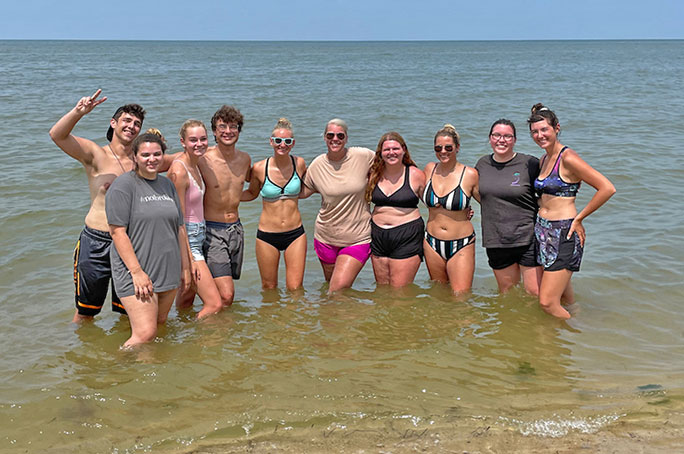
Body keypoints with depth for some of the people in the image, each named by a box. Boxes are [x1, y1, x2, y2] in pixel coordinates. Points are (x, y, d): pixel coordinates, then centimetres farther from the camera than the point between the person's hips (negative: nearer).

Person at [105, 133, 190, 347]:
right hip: (136, 273, -7)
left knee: (160, 325, 11)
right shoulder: (123, 185, -8)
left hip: (168, 271, 7)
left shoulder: (167, 184, 14)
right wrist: (136, 271, -18)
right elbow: (117, 231, -13)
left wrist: (184, 266, 17)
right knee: (145, 334, -13)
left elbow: (179, 227, 20)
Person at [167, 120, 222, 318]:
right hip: (185, 240, -9)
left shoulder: (194, 165, 8)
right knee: (214, 304, -9)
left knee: (185, 301, 21)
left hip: (198, 236, 9)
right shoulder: (179, 171, -19)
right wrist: (189, 259, -19)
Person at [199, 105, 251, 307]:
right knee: (226, 296, -13)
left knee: (224, 293, 13)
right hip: (212, 231, -6)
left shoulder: (245, 159, 5)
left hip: (236, 228, 6)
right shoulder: (202, 160, -14)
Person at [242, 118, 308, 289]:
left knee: (295, 289, 0)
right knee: (269, 288, 12)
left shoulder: (299, 164, -3)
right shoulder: (259, 168, -7)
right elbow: (252, 193, 12)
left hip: (295, 234, 1)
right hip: (267, 236, -1)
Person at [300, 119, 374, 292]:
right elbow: (302, 192, 12)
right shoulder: (317, 165, -1)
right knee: (330, 284, 19)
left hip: (357, 237, -3)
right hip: (326, 237, 3)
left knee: (338, 290, -13)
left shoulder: (364, 156, -9)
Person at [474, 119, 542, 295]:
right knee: (507, 294, 13)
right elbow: (476, 192, 25)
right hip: (496, 241, 4)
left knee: (535, 294, -3)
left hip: (528, 239, -4)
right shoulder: (483, 164, 7)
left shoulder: (530, 164, -7)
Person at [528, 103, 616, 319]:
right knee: (564, 297, 15)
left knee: (548, 302, -10)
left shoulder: (567, 158, -13)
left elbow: (607, 189, -18)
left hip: (563, 235, -8)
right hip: (542, 232, 8)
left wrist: (578, 218, -12)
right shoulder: (544, 160, 12)